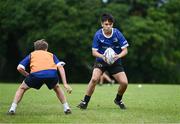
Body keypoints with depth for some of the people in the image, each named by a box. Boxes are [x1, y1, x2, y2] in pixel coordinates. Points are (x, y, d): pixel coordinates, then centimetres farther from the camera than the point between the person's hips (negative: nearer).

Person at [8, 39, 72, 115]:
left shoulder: (31, 54, 32)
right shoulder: (51, 55, 33)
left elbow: (19, 68, 18)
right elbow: (60, 67, 17)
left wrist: (28, 75, 34)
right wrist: (65, 84, 12)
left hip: (36, 74, -1)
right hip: (52, 74, 1)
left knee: (22, 88, 25)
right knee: (56, 88, 35)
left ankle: (12, 109, 14)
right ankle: (66, 108, 29)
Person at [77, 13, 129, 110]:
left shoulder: (117, 34, -13)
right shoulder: (98, 35, -14)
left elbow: (125, 50, -10)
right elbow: (94, 52, -10)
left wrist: (118, 56, -31)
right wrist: (102, 56, -31)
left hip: (115, 62, 1)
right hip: (101, 61, -1)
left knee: (124, 83, -11)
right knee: (94, 79, -26)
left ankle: (118, 100, 21)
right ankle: (85, 102, -11)